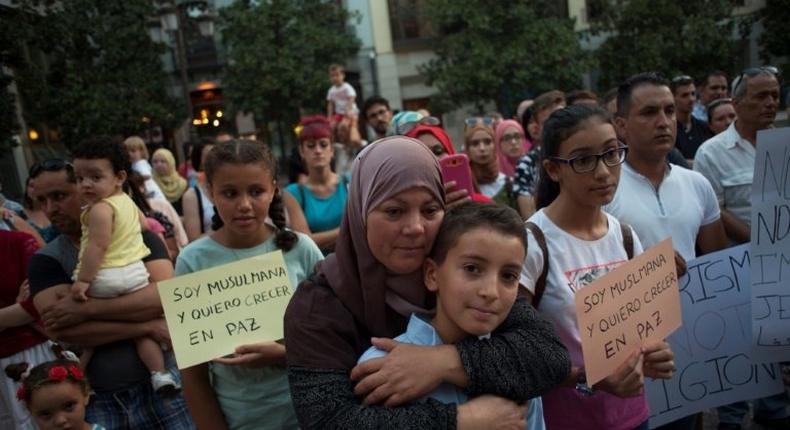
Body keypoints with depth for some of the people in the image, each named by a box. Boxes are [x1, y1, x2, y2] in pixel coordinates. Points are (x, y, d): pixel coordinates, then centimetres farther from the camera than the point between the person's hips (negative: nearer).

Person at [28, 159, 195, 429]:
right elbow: (59, 329, -12)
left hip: (159, 385, -1)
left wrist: (86, 309, -19)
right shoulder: (45, 260, 2)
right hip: (94, 399, 1)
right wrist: (147, 327, -17)